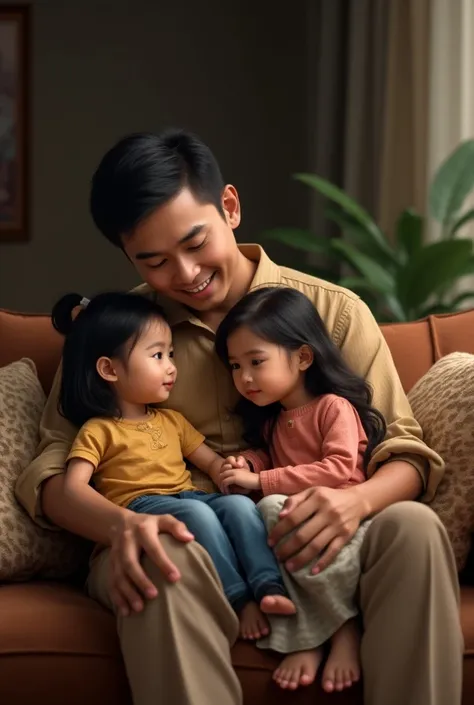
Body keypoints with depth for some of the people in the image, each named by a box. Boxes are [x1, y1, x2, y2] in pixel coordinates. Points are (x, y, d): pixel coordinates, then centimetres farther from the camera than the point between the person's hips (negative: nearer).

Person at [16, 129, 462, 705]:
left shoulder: (334, 311, 6)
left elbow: (405, 455, 4)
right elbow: (48, 471, 1)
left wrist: (356, 501, -22)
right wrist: (120, 524, -23)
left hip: (303, 547, 1)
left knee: (412, 526, -29)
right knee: (165, 557, -36)